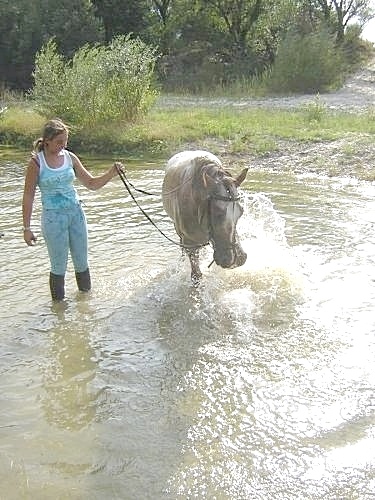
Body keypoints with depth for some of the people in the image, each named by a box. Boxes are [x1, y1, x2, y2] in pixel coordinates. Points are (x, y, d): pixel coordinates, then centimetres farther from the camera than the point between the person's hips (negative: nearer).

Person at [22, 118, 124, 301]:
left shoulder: (69, 157, 1)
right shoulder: (36, 162, -10)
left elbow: (92, 184, 6)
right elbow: (28, 196, -6)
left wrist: (112, 172, -10)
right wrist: (27, 228, -7)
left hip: (76, 213, 4)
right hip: (53, 218, -4)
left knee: (82, 264, 13)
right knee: (59, 267, 5)